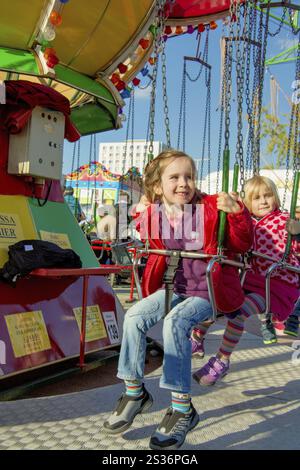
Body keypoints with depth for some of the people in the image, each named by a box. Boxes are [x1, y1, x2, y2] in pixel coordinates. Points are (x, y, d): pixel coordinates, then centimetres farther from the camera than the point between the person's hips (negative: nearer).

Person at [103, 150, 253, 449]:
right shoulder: (154, 214, -1)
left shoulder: (211, 209, -13)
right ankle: (134, 392, 6)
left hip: (208, 291, -5)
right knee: (134, 317, -13)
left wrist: (236, 212, -27)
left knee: (175, 322, -30)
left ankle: (182, 408, -16)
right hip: (175, 288, 5)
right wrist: (141, 216, 3)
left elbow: (241, 245, -11)